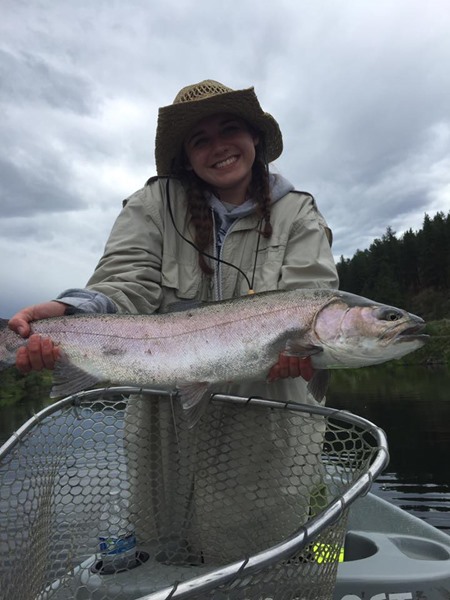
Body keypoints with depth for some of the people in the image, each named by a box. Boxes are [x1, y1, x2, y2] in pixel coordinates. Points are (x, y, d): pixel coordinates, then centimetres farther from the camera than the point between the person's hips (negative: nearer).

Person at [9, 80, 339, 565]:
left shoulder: (298, 215, 1)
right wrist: (70, 311, -32)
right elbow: (127, 287, -12)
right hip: (169, 425, 1)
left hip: (266, 432, 0)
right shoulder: (154, 205, 1)